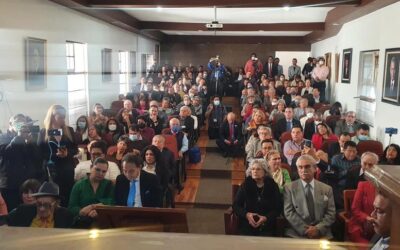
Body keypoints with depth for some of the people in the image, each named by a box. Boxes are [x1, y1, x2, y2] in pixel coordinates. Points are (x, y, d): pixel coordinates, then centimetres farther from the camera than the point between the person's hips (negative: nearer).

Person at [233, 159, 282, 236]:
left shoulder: (272, 186, 3)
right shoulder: (245, 185, 4)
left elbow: (278, 208, 2)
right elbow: (236, 205, 3)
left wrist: (266, 218, -13)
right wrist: (246, 214, -14)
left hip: (266, 227, 0)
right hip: (247, 226, 0)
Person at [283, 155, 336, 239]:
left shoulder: (327, 189, 12)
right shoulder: (289, 188, 6)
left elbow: (331, 213, 6)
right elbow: (289, 212, -2)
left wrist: (318, 229, -9)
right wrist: (305, 229, -12)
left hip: (322, 234, 2)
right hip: (297, 233, -1)